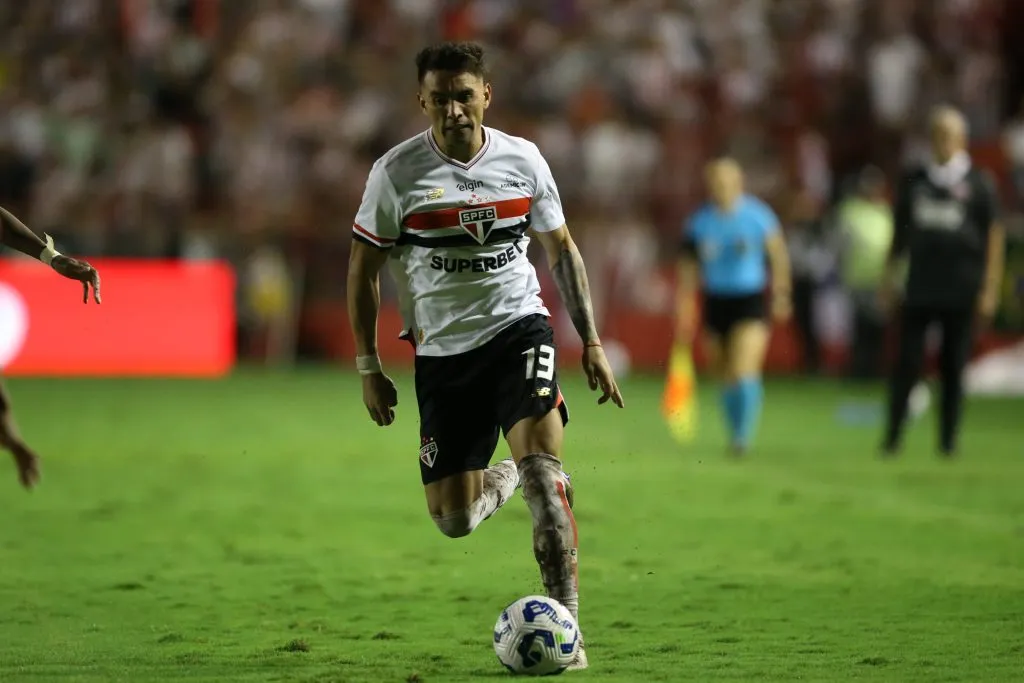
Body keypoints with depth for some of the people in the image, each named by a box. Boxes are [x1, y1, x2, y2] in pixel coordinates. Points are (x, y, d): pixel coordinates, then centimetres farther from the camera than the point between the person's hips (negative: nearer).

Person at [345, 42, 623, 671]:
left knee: (541, 457, -26)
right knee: (453, 520, 2)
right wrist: (369, 369, 0)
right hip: (442, 348, 1)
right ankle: (503, 480, 39)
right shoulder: (396, 172, -6)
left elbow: (563, 250, 11)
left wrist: (592, 343, 7)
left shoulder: (523, 159, -1)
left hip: (518, 325, -1)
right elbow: (363, 271, 3)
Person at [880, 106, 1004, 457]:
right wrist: (889, 280, 12)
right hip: (919, 289, 2)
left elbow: (994, 237, 1)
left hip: (961, 292, -2)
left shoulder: (979, 184, 1)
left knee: (953, 365, 2)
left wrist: (990, 288, -5)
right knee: (907, 362, -4)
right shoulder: (913, 181, 9)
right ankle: (893, 436, 0)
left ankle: (949, 440, 10)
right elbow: (900, 233, 16)